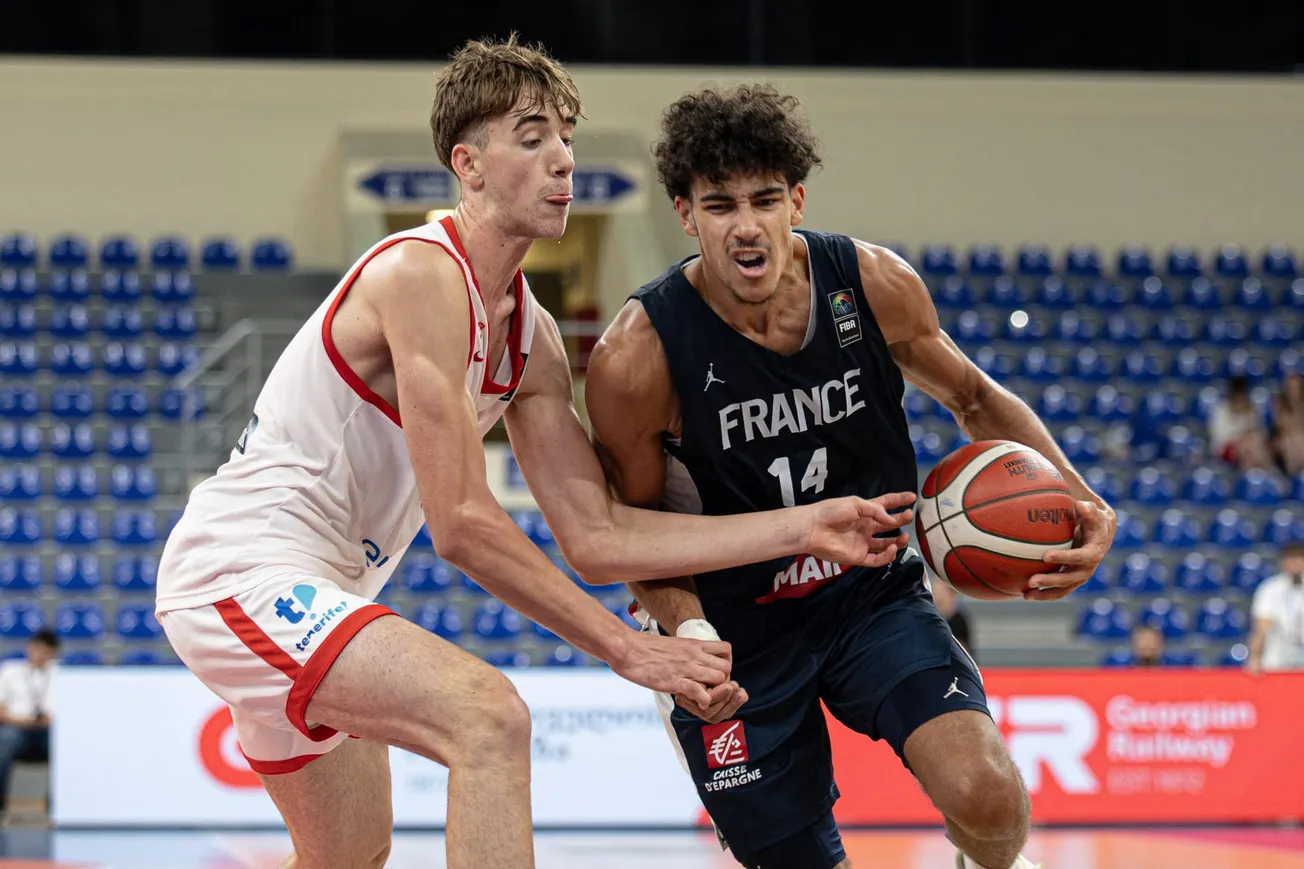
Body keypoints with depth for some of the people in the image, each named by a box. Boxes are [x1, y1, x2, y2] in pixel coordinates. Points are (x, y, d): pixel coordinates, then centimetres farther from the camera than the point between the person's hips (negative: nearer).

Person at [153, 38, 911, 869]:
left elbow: (597, 537, 4)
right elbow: (460, 522, -24)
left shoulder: (530, 337, 8)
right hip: (245, 570, -11)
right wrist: (627, 647, -21)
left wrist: (806, 528, 0)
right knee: (490, 718, -30)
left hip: (306, 589, 11)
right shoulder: (423, 273, -20)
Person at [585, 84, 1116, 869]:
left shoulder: (875, 287, -14)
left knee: (988, 799, -20)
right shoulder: (637, 358, -23)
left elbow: (974, 400, 5)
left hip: (873, 592, 2)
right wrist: (686, 633, -28)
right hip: (735, 630, -2)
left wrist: (1077, 499, -11)